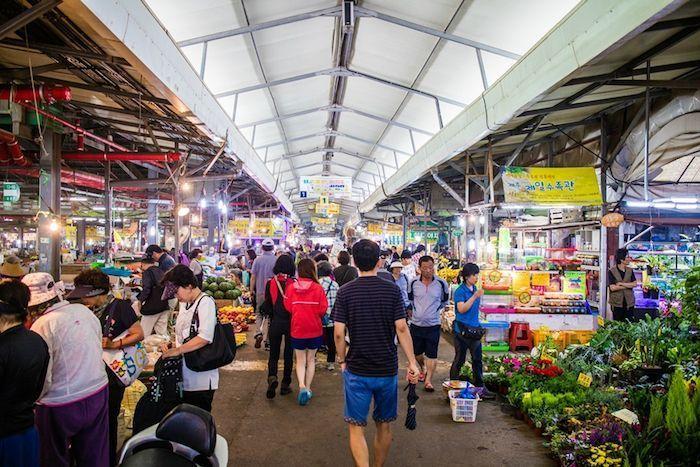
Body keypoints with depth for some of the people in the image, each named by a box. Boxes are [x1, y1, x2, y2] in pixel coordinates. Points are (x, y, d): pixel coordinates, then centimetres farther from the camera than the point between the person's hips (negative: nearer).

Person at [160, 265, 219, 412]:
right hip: (184, 377, 8)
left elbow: (205, 337, -23)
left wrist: (176, 350, -20)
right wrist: (170, 346, 5)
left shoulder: (205, 302, -13)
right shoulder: (184, 303, 14)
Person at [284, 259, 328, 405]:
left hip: (297, 330, 1)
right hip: (314, 329, 0)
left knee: (300, 360, 13)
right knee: (311, 359, 17)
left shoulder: (291, 287, -11)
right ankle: (308, 388, 23)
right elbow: (323, 310, -11)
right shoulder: (317, 288, -14)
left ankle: (302, 386, -7)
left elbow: (287, 308, -5)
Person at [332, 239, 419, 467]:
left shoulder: (345, 291, -7)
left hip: (356, 370, -2)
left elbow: (338, 333, -10)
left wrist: (343, 361, 5)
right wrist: (413, 363, -4)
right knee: (384, 426, 19)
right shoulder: (392, 290, -6)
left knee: (356, 428, 7)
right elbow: (401, 328, -10)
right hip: (387, 369, 2)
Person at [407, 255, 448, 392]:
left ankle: (428, 380, 10)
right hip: (416, 324, 2)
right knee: (416, 352, 16)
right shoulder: (413, 283, -5)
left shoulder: (441, 284, -8)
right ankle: (423, 368, 45)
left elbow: (444, 301, 10)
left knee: (432, 354, 1)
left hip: (433, 325, -2)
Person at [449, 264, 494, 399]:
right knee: (459, 359, 3)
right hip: (462, 329, -7)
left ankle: (480, 387, 19)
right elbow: (461, 309, -25)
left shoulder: (474, 289, 9)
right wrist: (475, 296, -28)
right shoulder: (460, 291, -13)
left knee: (477, 359, 10)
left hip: (474, 328, 7)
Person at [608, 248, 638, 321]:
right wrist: (628, 285, -8)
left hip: (629, 303, 3)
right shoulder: (611, 271, -6)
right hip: (617, 303, -3)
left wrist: (621, 284, -14)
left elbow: (634, 284, -5)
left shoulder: (630, 270, 7)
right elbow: (612, 288, -14)